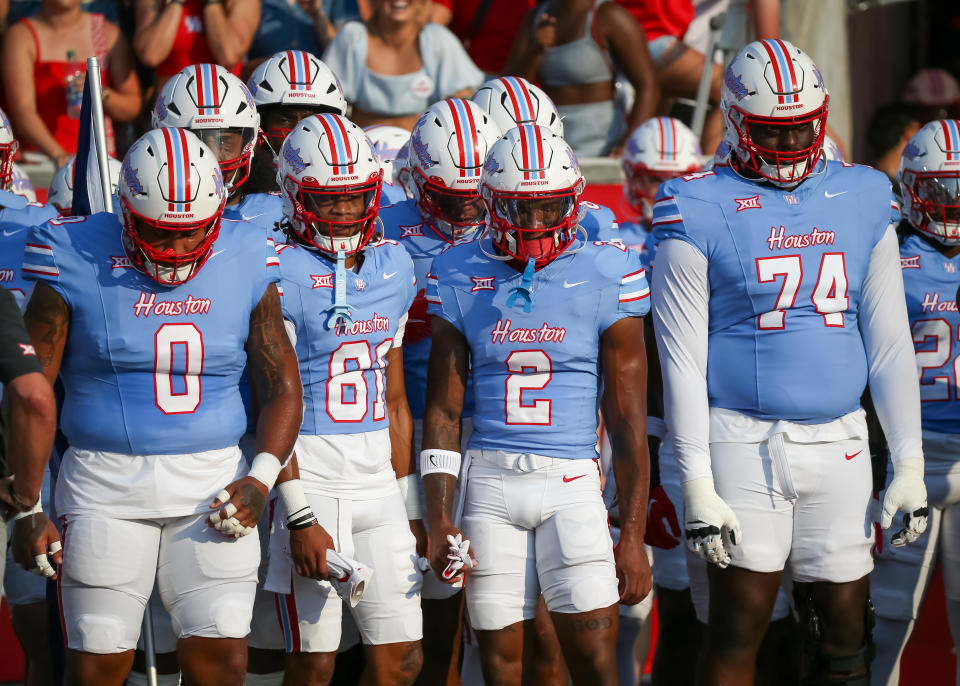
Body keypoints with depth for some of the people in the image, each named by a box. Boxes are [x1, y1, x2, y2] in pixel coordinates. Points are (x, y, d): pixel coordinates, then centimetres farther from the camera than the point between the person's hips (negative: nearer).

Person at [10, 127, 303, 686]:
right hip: (106, 486, -2)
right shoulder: (77, 265, -5)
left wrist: (260, 481, -6)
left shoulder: (245, 267, 2)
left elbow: (282, 388, 10)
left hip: (212, 482, 2)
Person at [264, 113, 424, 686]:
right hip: (310, 474, -6)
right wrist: (300, 519, -15)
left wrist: (411, 505, 15)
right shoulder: (282, 274, -9)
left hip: (378, 475, 6)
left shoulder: (393, 267, 12)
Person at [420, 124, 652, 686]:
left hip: (572, 482, -2)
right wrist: (439, 518, -2)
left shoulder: (606, 276, -1)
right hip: (489, 480, 2)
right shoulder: (461, 276, 5)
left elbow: (628, 419, 0)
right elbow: (443, 409, 8)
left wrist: (633, 535, -3)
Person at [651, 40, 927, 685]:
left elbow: (889, 341, 12)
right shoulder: (701, 213, -5)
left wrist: (909, 463, 7)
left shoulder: (861, 202, 8)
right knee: (740, 626, -5)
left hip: (839, 445, 4)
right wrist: (697, 485, -11)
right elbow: (682, 359, -6)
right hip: (745, 442, -4)